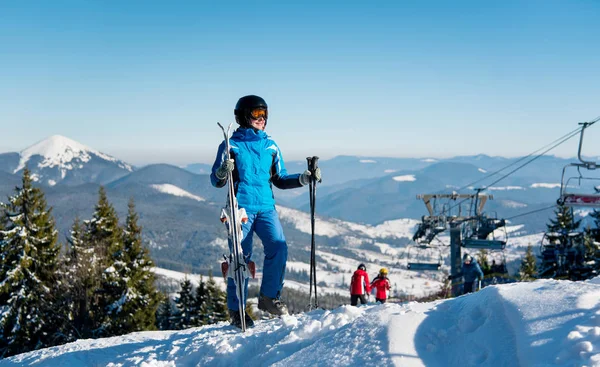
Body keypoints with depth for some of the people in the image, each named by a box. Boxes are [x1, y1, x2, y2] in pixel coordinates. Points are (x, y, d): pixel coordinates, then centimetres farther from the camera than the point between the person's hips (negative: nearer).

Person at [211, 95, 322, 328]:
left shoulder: (271, 146, 15)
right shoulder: (231, 145, 4)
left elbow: (280, 180, 20)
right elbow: (216, 181, 2)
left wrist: (303, 179, 5)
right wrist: (223, 172, -21)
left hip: (266, 207, 3)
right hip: (240, 208, -3)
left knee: (278, 247, -15)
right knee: (241, 257, -5)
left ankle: (269, 297, 2)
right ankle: (236, 310, 7)